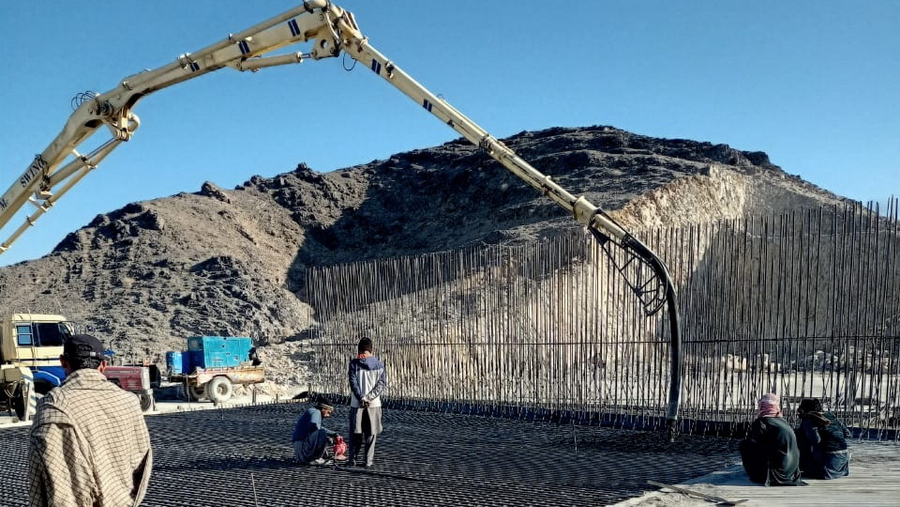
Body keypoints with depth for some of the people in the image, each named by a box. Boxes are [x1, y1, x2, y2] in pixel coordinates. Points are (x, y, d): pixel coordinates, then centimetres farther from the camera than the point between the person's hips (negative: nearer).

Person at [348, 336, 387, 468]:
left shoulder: (354, 363, -2)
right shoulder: (378, 364, 2)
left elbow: (353, 382, -10)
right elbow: (383, 383, -4)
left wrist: (362, 398, -13)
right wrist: (370, 397, -9)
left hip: (357, 403, -1)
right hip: (374, 403, 1)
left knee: (355, 432, 11)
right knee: (371, 433, 8)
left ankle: (352, 458, 12)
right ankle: (368, 460, 6)